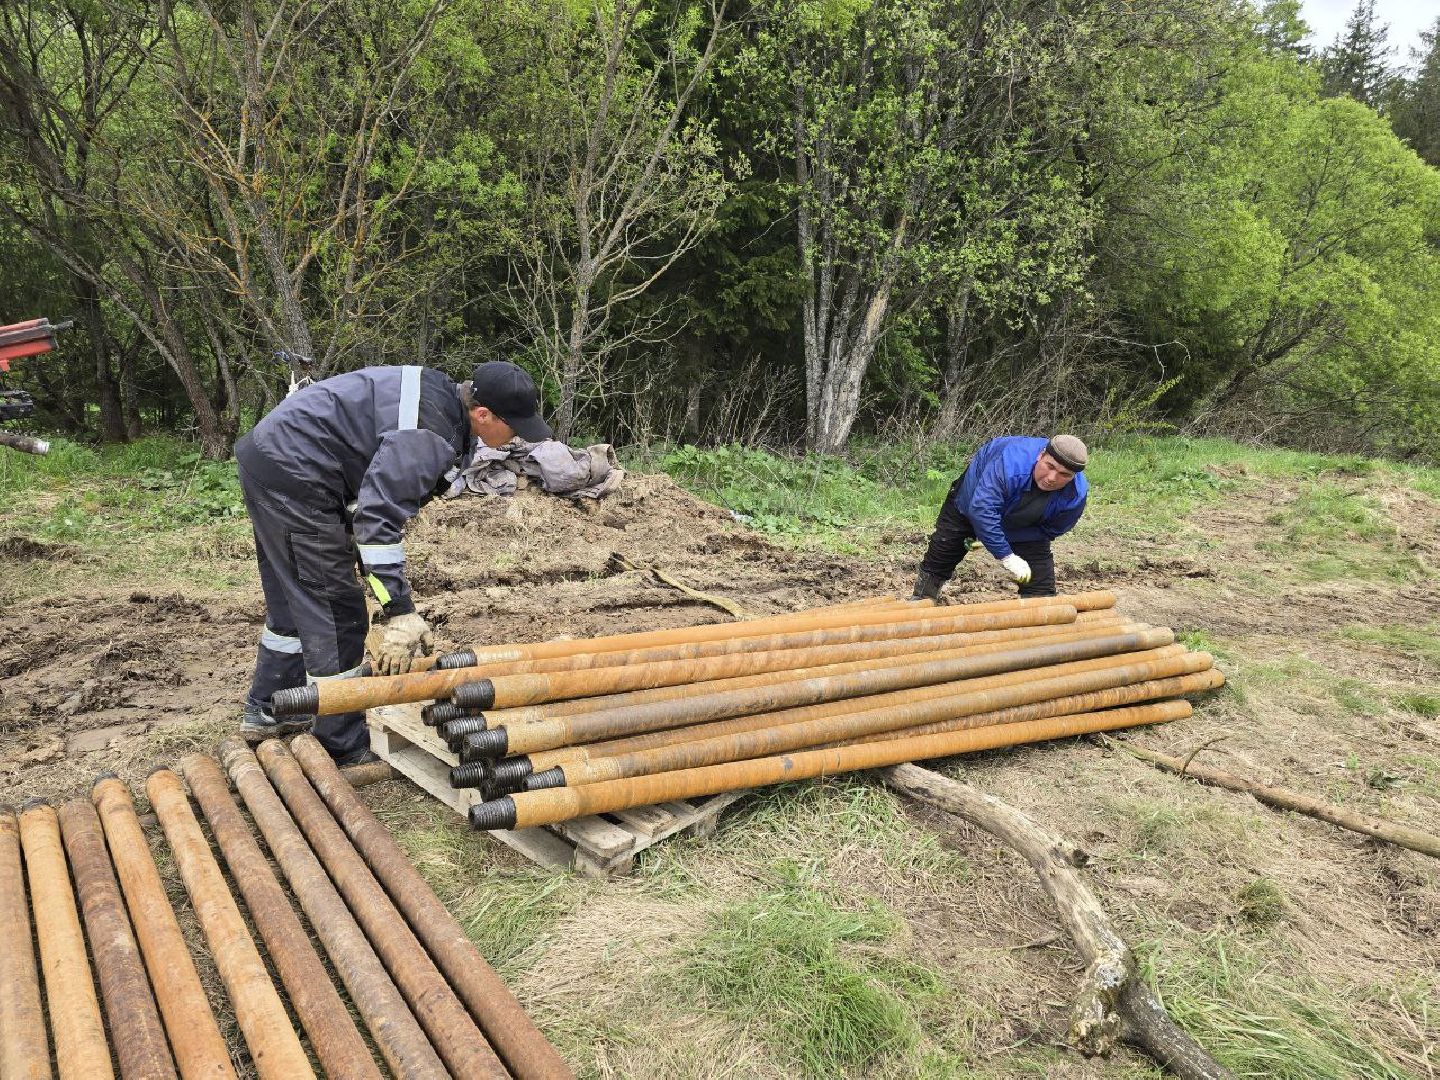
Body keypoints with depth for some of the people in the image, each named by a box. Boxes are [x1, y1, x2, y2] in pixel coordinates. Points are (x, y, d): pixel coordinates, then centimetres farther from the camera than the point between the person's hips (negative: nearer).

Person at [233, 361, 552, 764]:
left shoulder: (442, 394, 6)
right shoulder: (428, 433, -24)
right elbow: (379, 514, -30)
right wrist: (400, 612, -29)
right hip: (293, 474, -11)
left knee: (292, 602, 23)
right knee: (337, 613, -3)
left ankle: (266, 711, 38)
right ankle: (342, 747, 7)